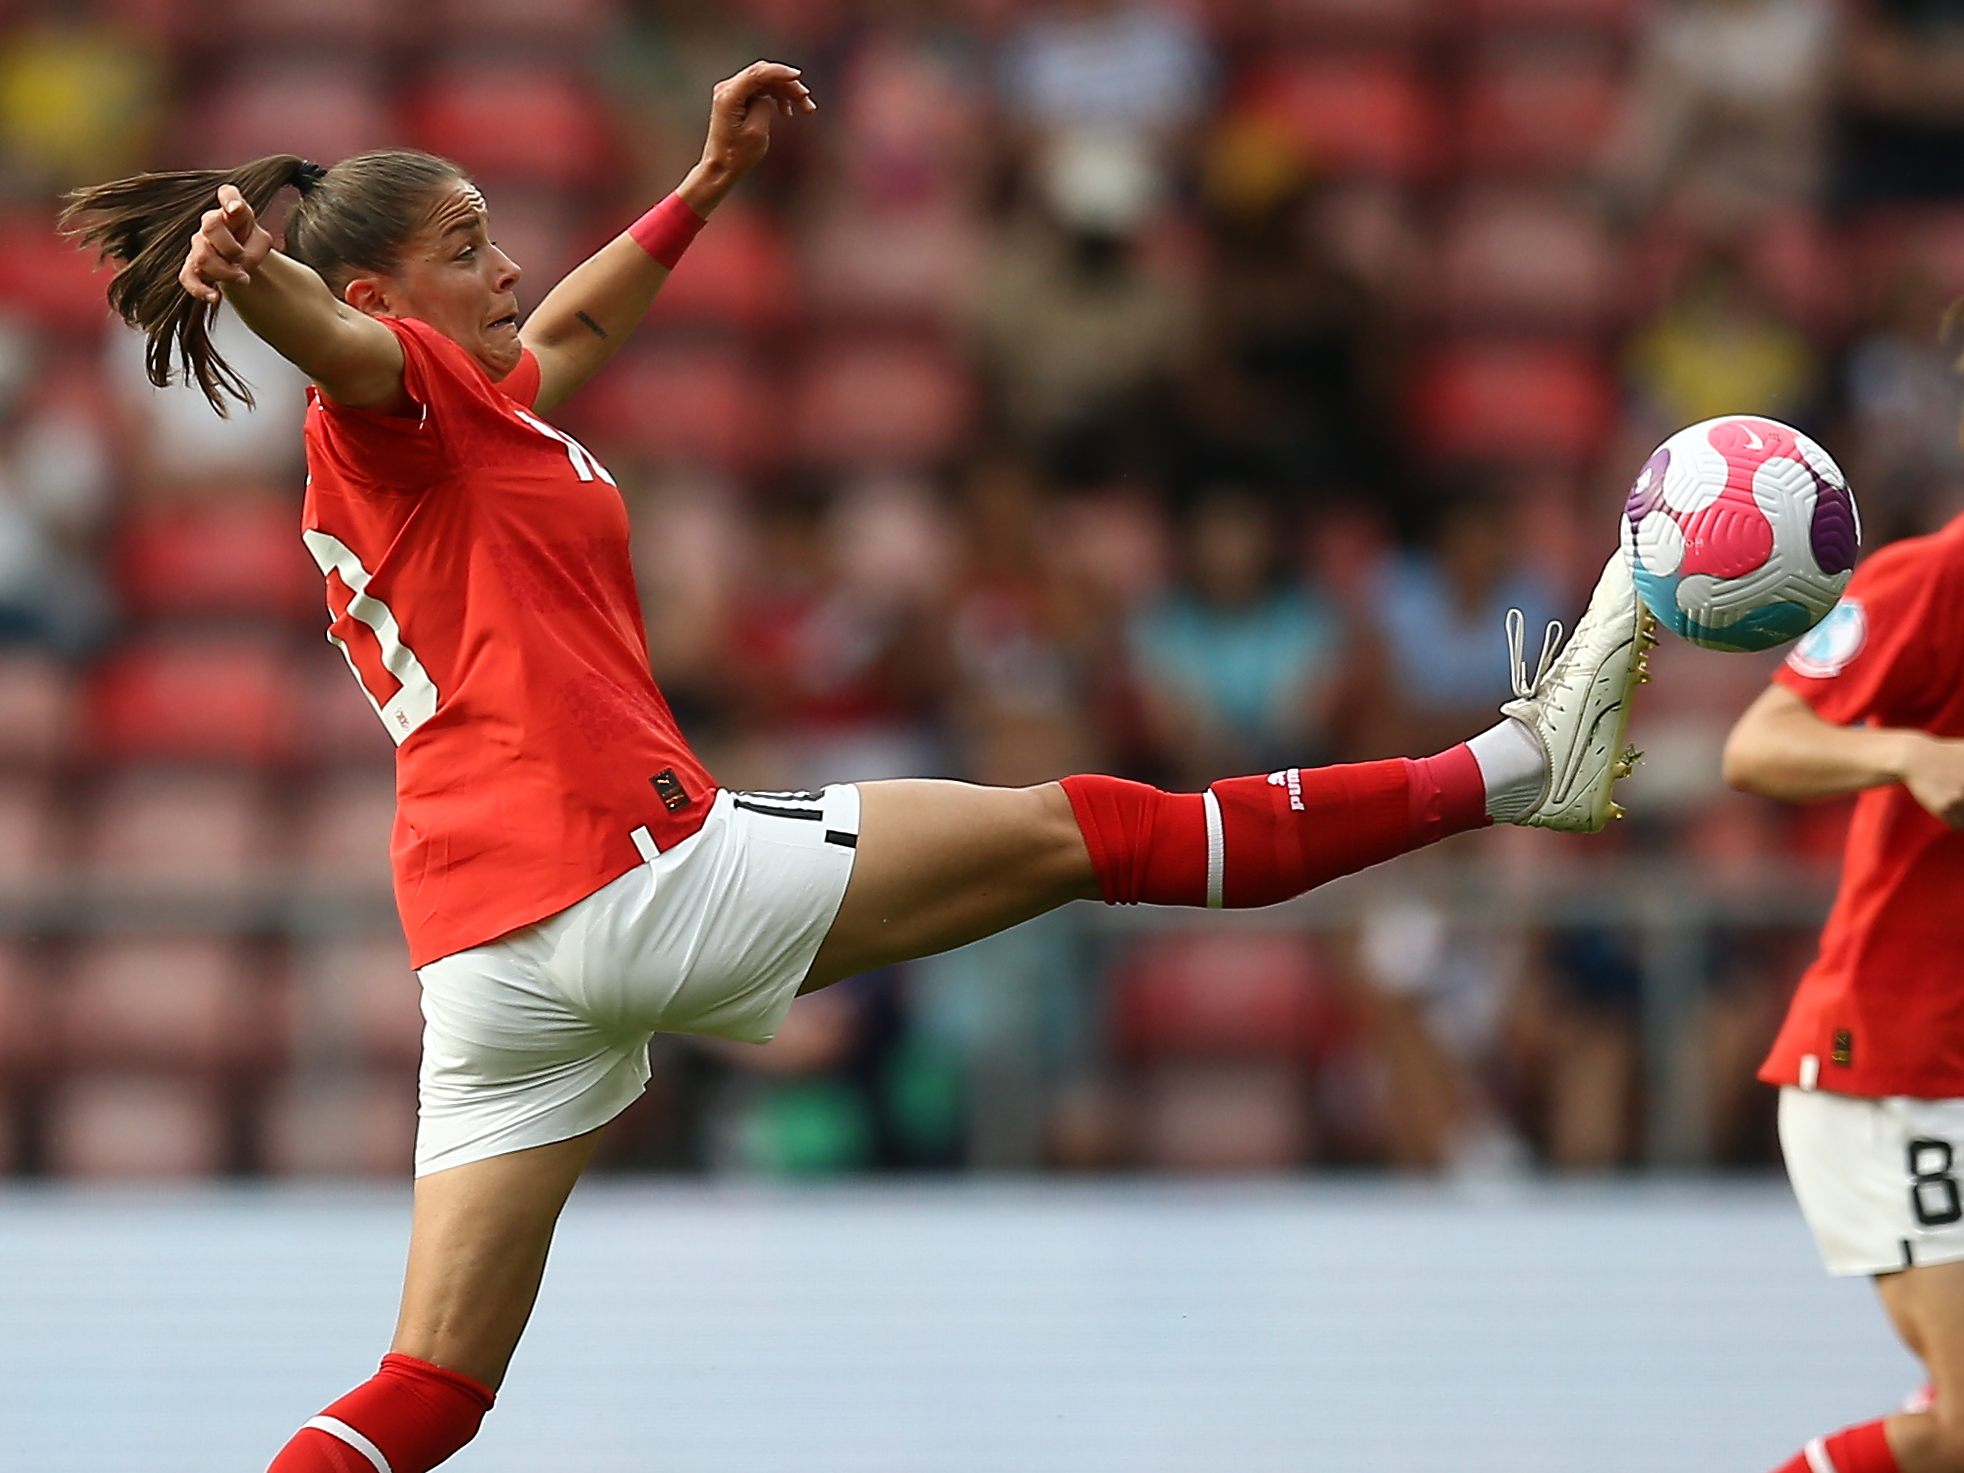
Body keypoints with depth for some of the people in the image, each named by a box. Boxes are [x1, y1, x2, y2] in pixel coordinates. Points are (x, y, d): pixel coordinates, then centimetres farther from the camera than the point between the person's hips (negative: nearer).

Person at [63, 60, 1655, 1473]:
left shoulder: (478, 420, 24)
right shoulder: (391, 398, -3)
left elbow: (578, 324, 44)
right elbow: (328, 331, -28)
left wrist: (710, 180, 52)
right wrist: (244, 264, -50)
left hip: (487, 942, 9)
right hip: (640, 863, -9)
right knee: (1069, 832, 3)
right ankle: (1509, 768, 13)